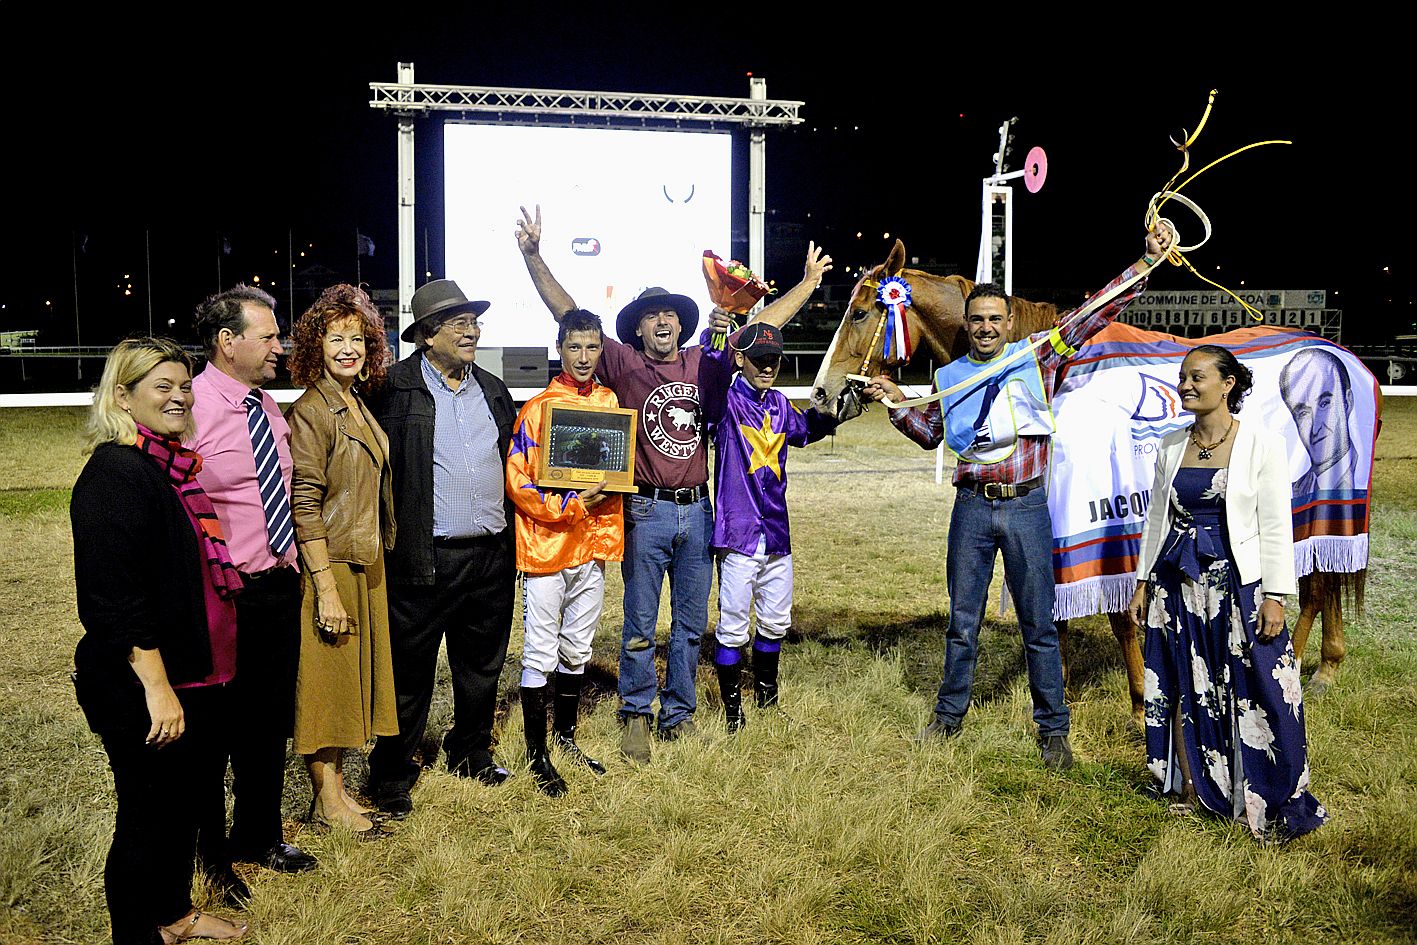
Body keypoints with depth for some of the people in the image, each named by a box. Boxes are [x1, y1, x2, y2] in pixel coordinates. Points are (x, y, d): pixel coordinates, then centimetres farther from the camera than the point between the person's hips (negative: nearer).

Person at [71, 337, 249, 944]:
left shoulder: (174, 465, 9)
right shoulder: (115, 474, -19)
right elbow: (116, 597, -23)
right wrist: (156, 687, -24)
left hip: (193, 674, 9)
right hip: (143, 687, -9)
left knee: (186, 801, 22)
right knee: (147, 815, 6)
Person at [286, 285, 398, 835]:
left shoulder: (360, 407, 10)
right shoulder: (310, 413, -15)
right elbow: (304, 506, -19)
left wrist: (379, 556, 14)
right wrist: (326, 588, -21)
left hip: (365, 564, 9)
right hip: (328, 565, -8)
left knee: (351, 676, 15)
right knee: (325, 678, 3)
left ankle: (335, 787, 27)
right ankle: (328, 802, 15)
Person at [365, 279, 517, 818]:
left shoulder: (493, 390, 13)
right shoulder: (395, 389, -6)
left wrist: (511, 542, 14)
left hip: (492, 555, 6)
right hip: (425, 557, -5)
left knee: (482, 666, 17)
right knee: (410, 670, 4)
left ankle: (471, 755, 36)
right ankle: (391, 775, 19)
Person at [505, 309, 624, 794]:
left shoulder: (610, 402, 8)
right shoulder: (538, 408, -9)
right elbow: (517, 480, -12)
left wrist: (604, 494, -2)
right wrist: (571, 505, -19)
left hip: (593, 543, 5)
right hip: (547, 544, -5)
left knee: (576, 651, 17)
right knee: (540, 655, 1)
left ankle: (566, 738, 32)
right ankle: (537, 755, 13)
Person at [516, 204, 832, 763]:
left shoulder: (702, 363, 8)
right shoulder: (624, 364, -1)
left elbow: (764, 324, 17)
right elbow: (568, 313, -5)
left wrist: (808, 282, 22)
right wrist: (533, 257, -14)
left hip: (697, 511, 4)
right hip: (646, 512, -3)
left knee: (691, 623, 12)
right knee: (640, 624, 5)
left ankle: (678, 715, 26)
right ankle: (635, 716, 19)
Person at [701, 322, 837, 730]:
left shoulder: (779, 404, 11)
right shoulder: (726, 402, -8)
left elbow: (805, 429, 31)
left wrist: (826, 412, 12)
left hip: (777, 532, 7)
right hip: (739, 532, -6)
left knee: (776, 622, 17)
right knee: (733, 627, 0)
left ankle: (767, 700, 36)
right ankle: (733, 710, 15)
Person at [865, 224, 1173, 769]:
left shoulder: (1038, 356, 1)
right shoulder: (951, 377, 8)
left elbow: (1098, 311, 0)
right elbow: (929, 434, 21)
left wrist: (1147, 260, -6)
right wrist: (896, 403, 6)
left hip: (1026, 505, -2)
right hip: (972, 506, 2)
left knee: (1038, 625, 5)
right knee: (962, 621, 12)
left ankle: (1053, 730, 17)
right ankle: (949, 716, 27)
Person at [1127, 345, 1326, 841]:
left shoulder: (1261, 444, -5)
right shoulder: (1171, 446, 8)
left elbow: (1276, 527, -6)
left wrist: (1274, 596, -11)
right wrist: (1143, 583, 12)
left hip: (1237, 582, -4)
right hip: (1178, 583, 4)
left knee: (1257, 692, -3)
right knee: (1183, 689, 9)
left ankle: (1271, 807, 10)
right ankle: (1189, 790, 24)